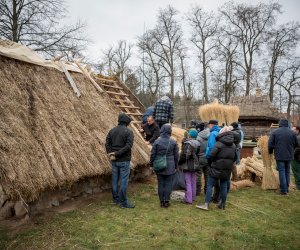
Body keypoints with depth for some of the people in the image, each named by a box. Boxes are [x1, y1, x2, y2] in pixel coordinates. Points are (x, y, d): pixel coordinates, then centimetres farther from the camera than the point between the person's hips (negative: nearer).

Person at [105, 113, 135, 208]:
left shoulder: (112, 130, 6)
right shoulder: (128, 131, -10)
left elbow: (107, 143, 0)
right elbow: (128, 146, -19)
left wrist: (111, 154, -8)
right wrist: (117, 154, -17)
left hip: (114, 160, 6)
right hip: (124, 160, -6)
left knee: (115, 180, 15)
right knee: (124, 181, 1)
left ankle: (116, 199, 27)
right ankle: (123, 202, 8)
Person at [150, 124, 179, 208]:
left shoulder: (157, 141, -7)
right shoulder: (173, 142, -5)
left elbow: (153, 154, -2)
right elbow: (176, 156, 2)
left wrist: (151, 164, 12)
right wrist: (175, 166, 14)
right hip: (170, 167, 0)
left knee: (160, 184, 9)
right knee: (168, 184, 8)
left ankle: (162, 201, 17)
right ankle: (166, 201, 13)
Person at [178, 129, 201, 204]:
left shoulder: (187, 143, -19)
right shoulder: (197, 144, 5)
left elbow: (184, 155, -21)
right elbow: (198, 154, 10)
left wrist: (179, 163, -9)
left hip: (187, 165, -7)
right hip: (195, 165, 8)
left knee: (188, 183, -1)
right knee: (193, 182, 17)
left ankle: (188, 199, 4)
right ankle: (193, 197, 28)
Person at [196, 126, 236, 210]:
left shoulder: (219, 144, -14)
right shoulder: (233, 145, 7)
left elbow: (211, 155, -17)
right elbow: (235, 158, 14)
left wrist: (213, 161, 2)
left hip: (217, 168, -6)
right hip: (227, 169, 6)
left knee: (210, 185, -1)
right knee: (224, 186, 14)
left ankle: (206, 204, -2)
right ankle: (223, 204, 22)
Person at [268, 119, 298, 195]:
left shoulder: (275, 132, -7)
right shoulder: (292, 132, 2)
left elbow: (270, 144, -8)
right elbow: (296, 144, 10)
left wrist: (270, 152, 10)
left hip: (279, 155, -3)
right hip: (289, 155, 3)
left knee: (282, 172, 0)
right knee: (287, 172, 14)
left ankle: (283, 190, 0)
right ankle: (286, 189, 22)